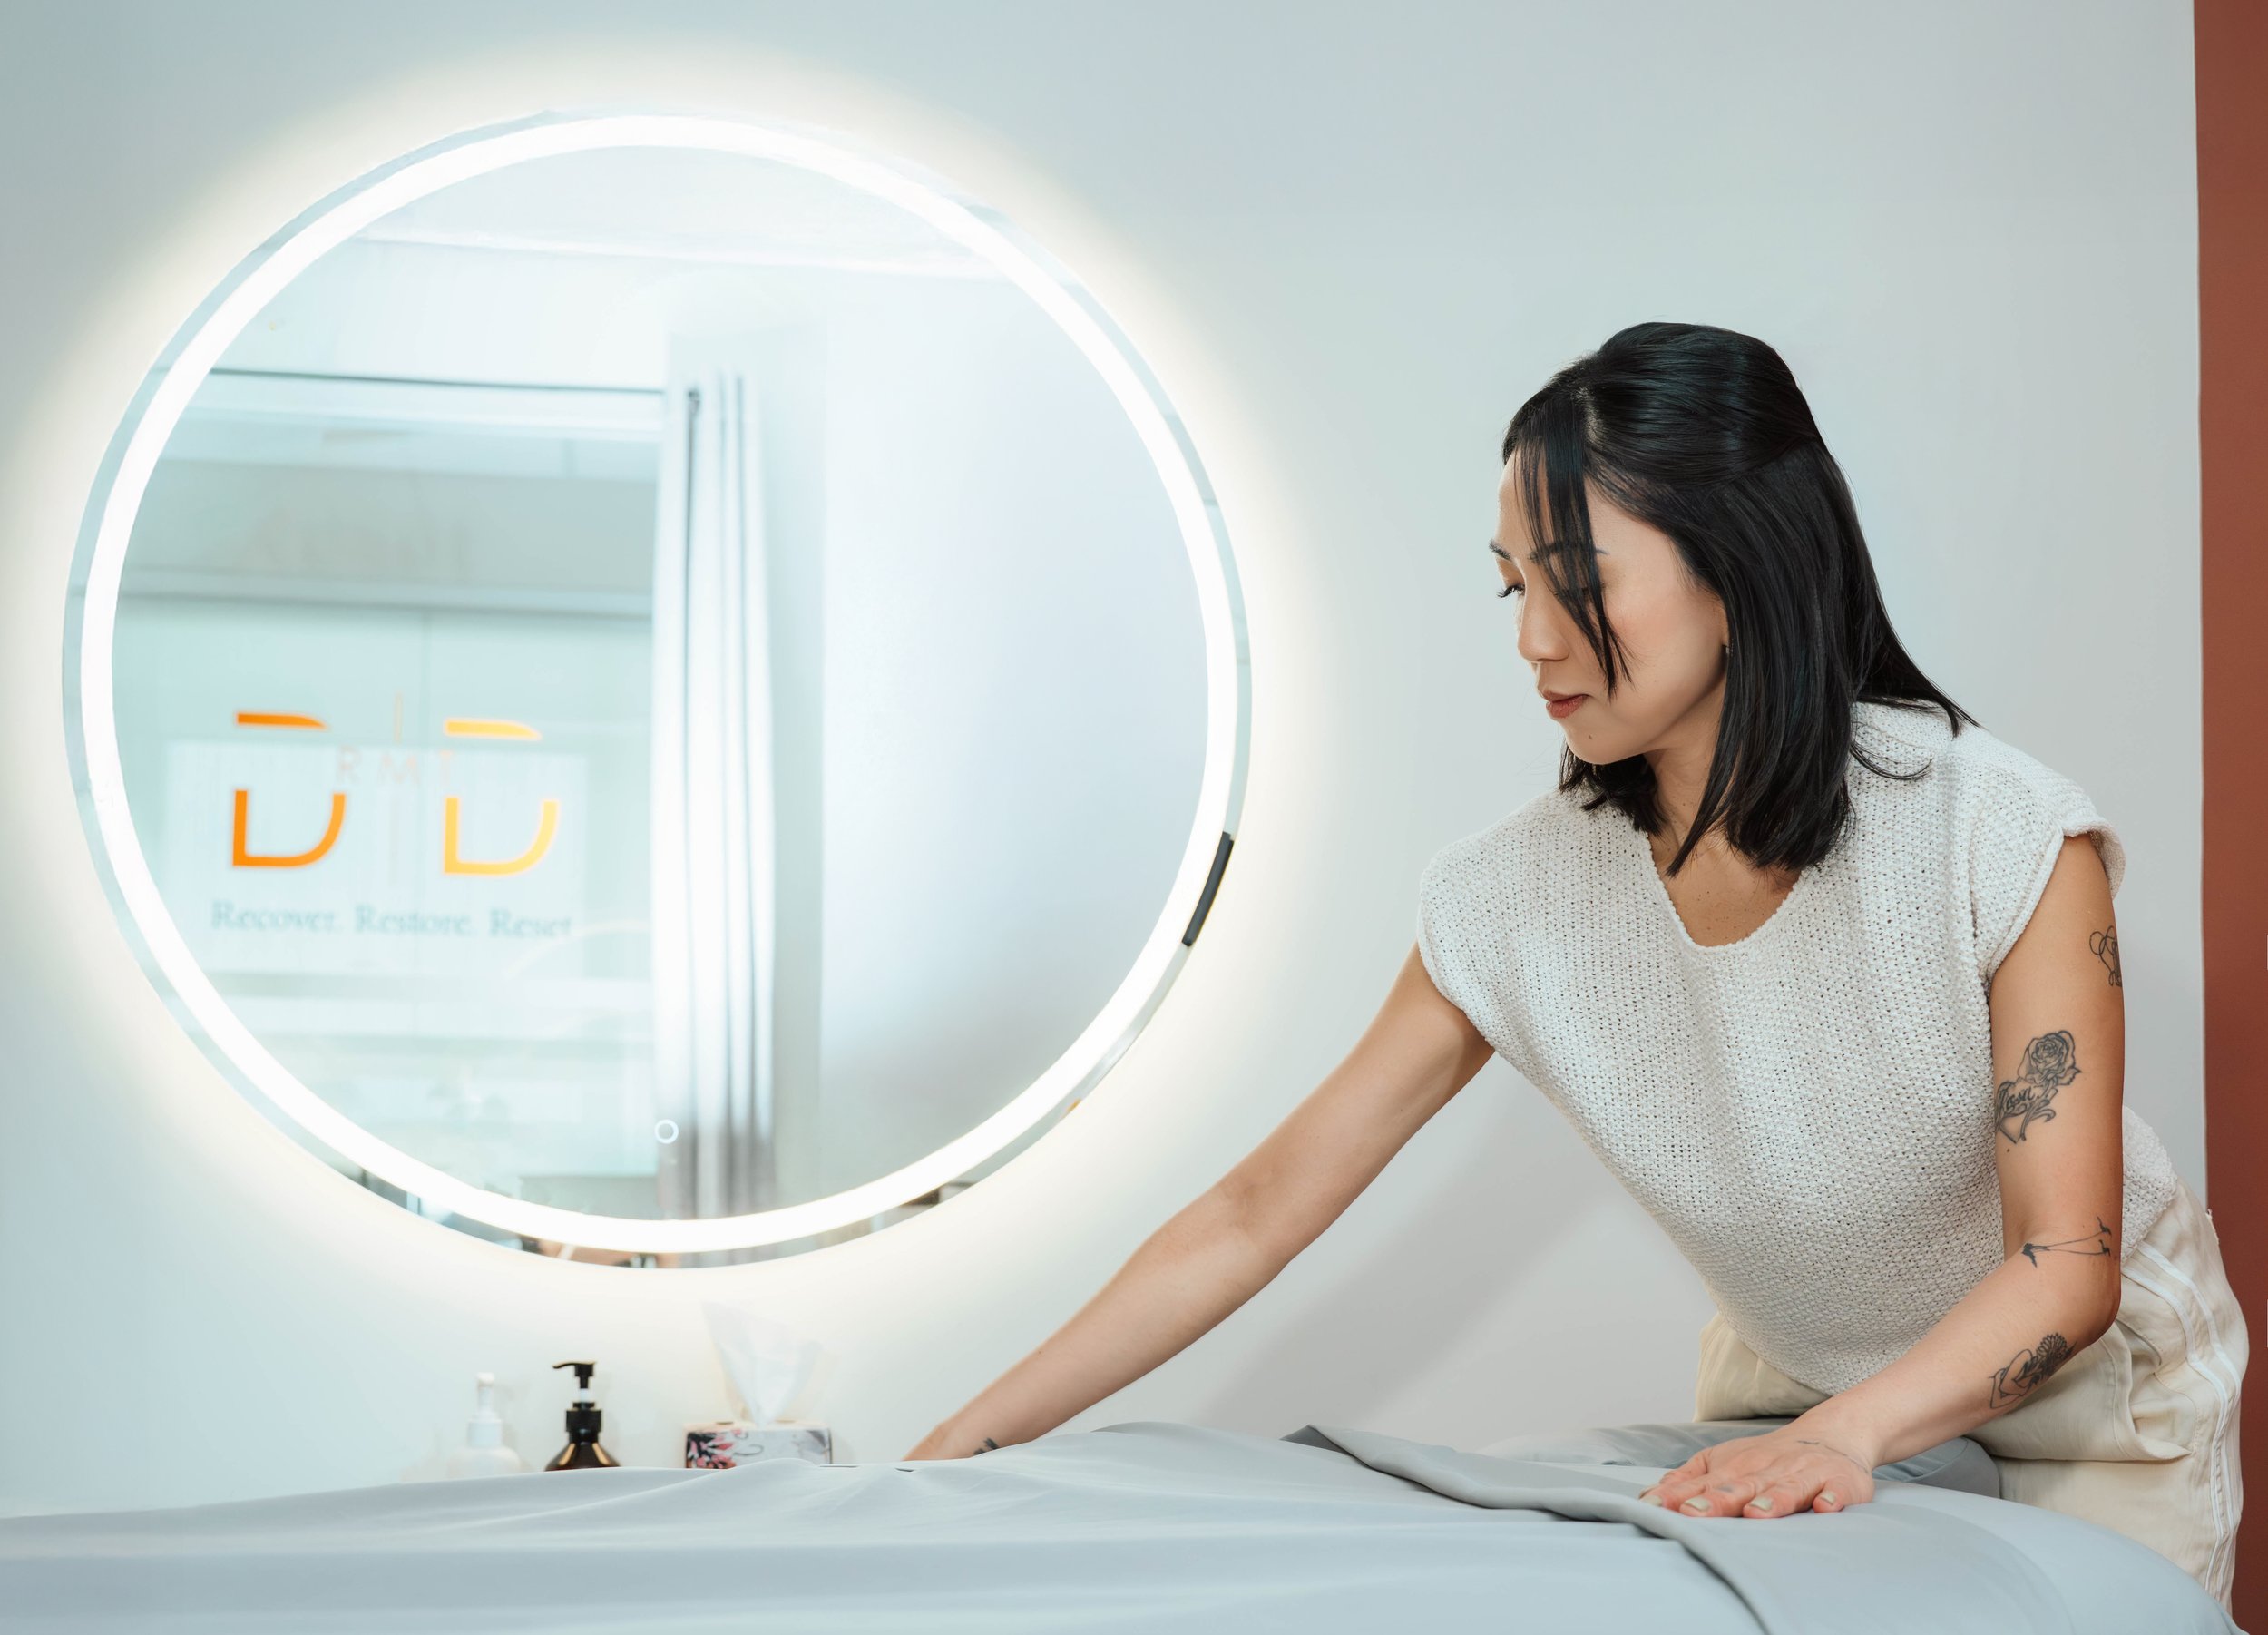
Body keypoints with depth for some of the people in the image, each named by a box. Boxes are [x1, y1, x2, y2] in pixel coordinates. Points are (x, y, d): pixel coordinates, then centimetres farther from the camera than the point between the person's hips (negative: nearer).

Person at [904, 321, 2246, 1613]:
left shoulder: (2005, 836, -26)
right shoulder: (1519, 901, -17)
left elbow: (2066, 1266, -26)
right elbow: (1257, 1216, -15)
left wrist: (1847, 1434, -45)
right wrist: (965, 1451, -20)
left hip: (2093, 1404, -2)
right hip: (1784, 1392, 2)